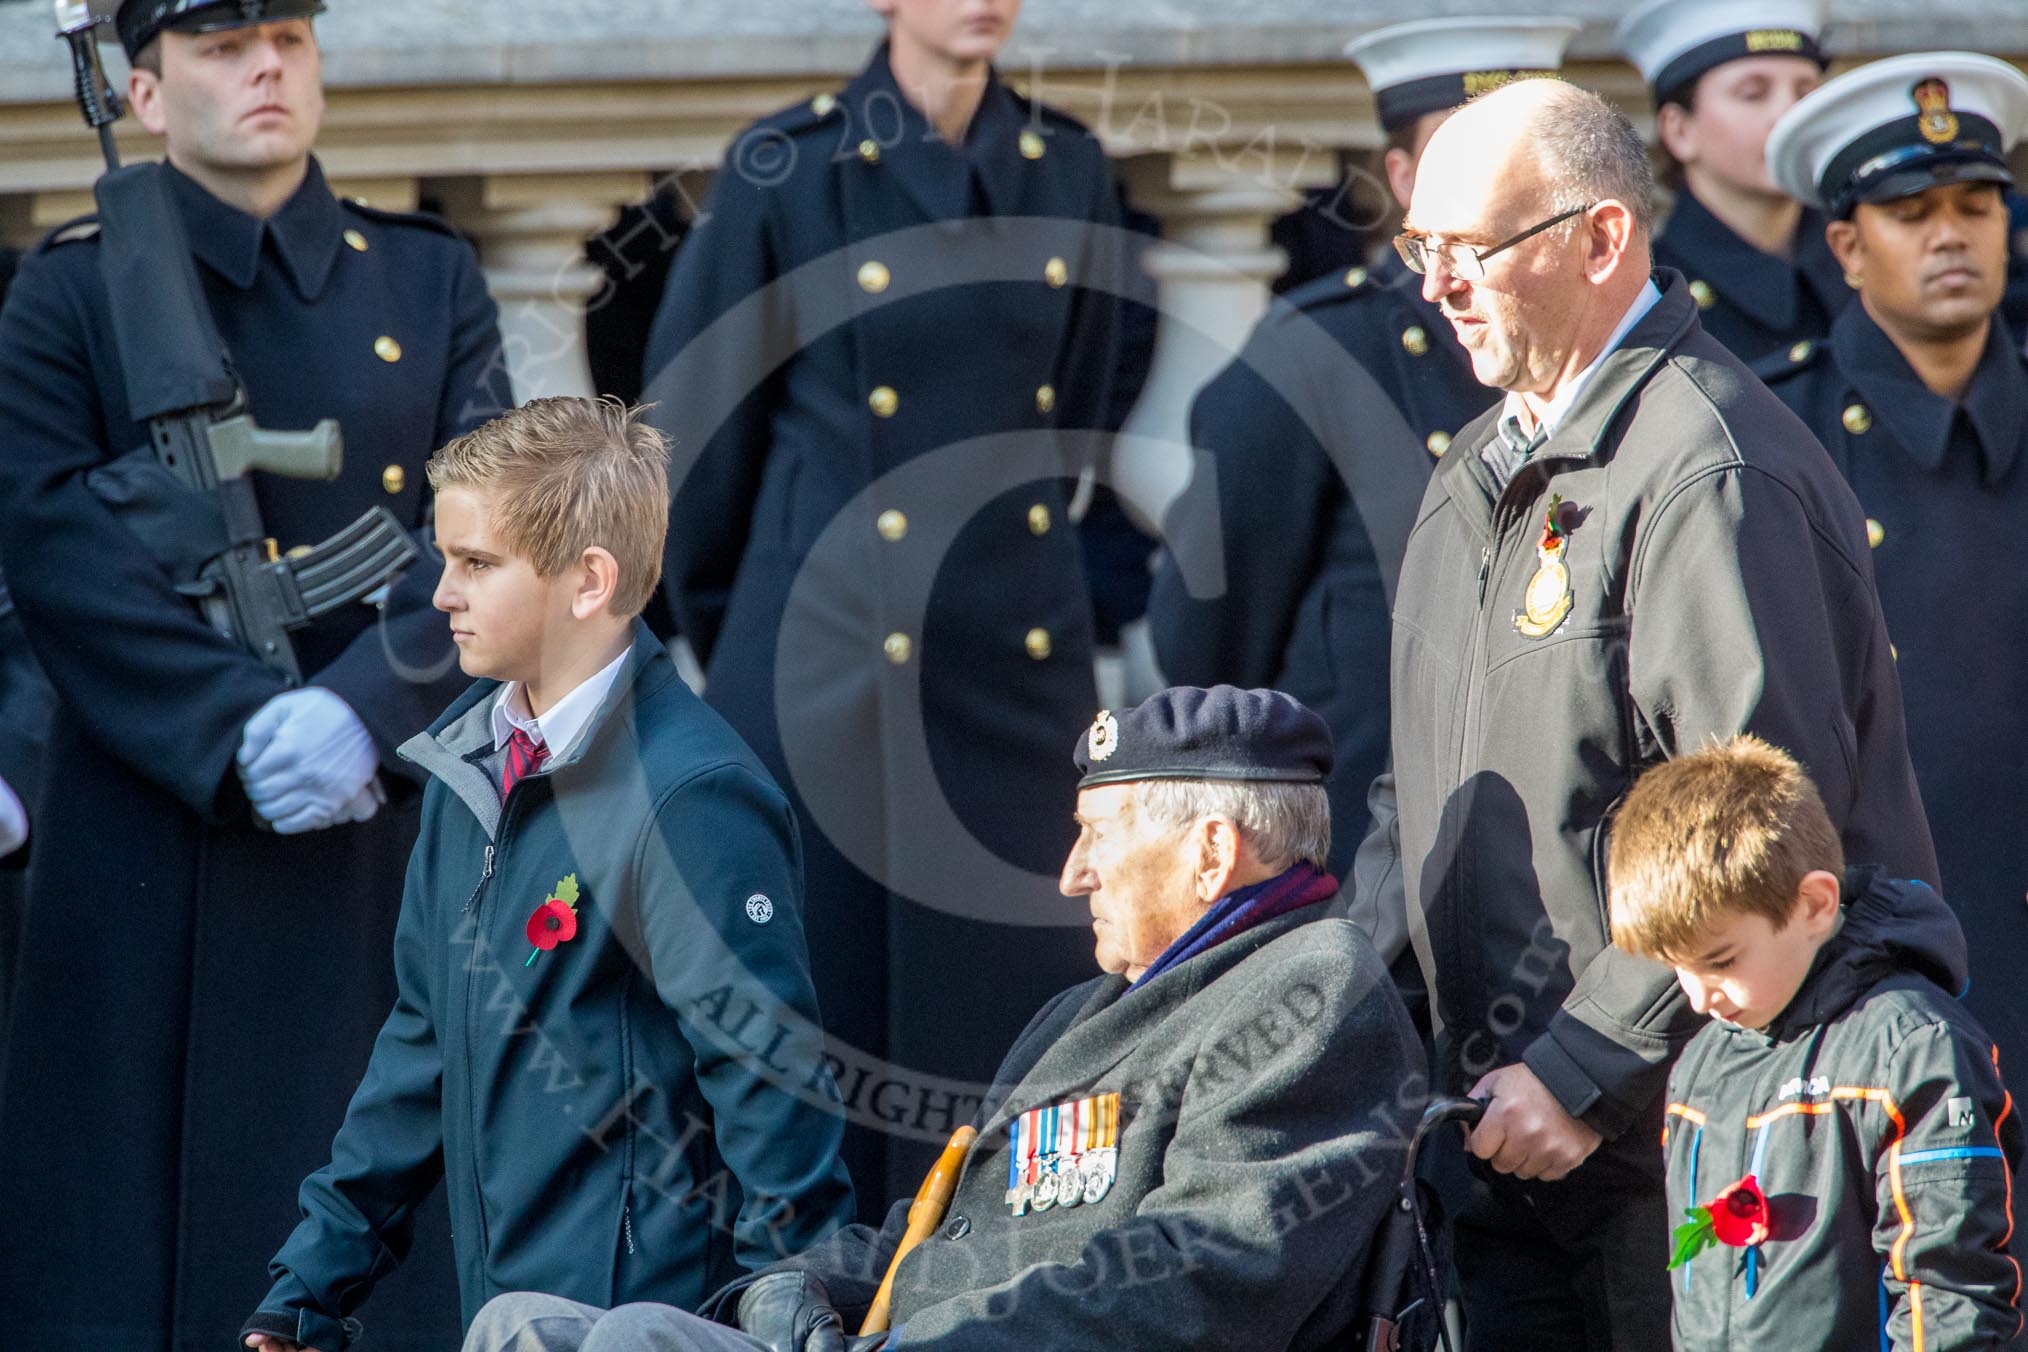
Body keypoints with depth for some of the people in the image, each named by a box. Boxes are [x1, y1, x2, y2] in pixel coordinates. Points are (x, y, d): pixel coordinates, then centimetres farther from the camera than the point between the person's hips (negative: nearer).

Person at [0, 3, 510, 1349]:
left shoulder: (432, 278, 10)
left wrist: (364, 710, -18)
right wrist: (243, 726, -20)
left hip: (392, 826, 2)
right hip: (155, 851, -2)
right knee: (138, 1218, -1)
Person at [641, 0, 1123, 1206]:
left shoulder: (1068, 174, 7)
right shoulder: (789, 170, -5)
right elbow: (703, 426, 3)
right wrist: (736, 634, 11)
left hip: (1022, 657, 4)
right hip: (832, 669, -4)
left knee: (1018, 992, 3)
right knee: (829, 986, -1)